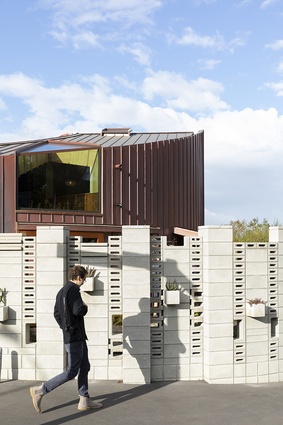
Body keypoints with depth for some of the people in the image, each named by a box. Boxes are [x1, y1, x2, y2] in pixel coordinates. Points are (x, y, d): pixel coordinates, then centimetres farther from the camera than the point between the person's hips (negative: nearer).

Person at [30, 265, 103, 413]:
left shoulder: (62, 291, 15)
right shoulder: (72, 289, -15)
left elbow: (57, 314, 20)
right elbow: (79, 311, -26)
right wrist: (85, 307, -6)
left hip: (78, 336, 10)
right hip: (74, 337, -10)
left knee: (84, 368, 13)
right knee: (71, 371, -6)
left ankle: (84, 401, 17)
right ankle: (40, 391, -2)